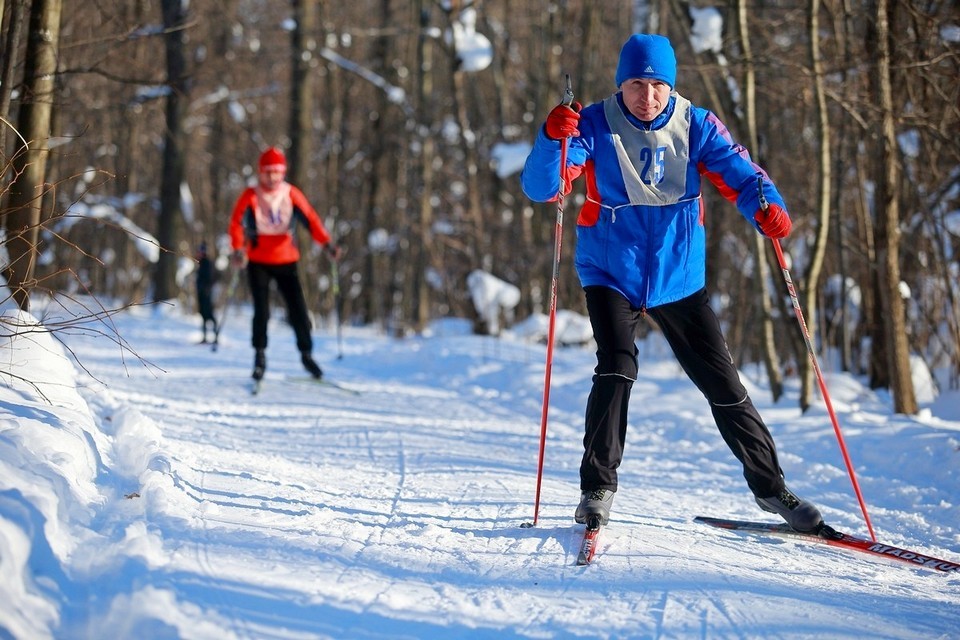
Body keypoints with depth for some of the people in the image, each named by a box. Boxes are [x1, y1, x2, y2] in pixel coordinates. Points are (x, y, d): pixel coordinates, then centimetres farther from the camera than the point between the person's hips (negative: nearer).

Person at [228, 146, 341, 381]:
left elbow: (310, 220, -8)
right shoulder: (250, 196, -6)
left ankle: (306, 354, 11)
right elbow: (237, 223, -12)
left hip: (286, 262, 1)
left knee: (298, 309, -3)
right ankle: (260, 355, 8)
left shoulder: (292, 195, -2)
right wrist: (238, 249, -29)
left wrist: (327, 243, -24)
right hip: (258, 262, -1)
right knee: (262, 311, -9)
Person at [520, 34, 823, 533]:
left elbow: (738, 172, -12)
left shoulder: (694, 126, -5)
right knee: (617, 367, -22)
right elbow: (540, 188, -19)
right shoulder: (596, 126, -11)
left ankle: (769, 486, 19)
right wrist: (553, 139, -39)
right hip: (611, 274, -2)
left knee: (722, 381, 5)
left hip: (679, 278, 2)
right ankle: (597, 488, -10)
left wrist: (767, 206, -35)